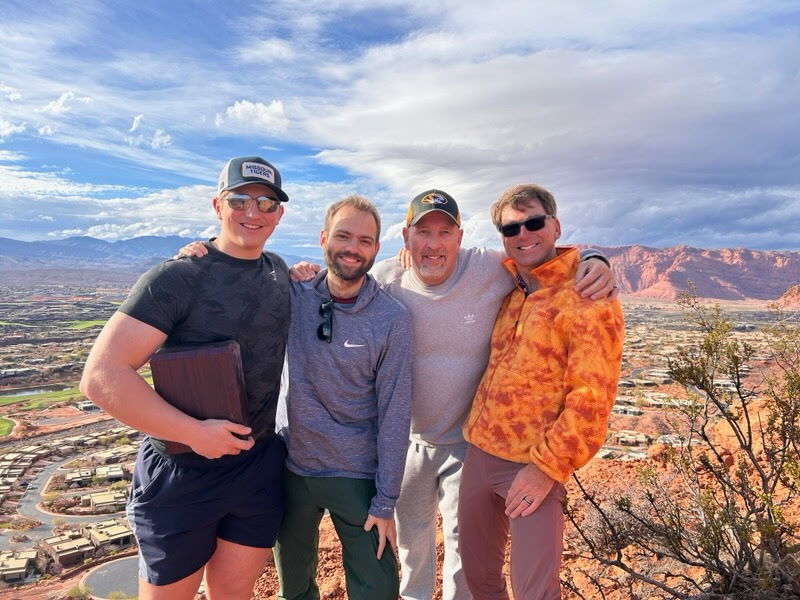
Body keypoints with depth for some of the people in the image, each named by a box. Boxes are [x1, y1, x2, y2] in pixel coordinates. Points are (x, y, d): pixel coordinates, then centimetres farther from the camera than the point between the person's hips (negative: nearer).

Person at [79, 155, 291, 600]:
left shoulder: (279, 271, 4)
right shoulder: (178, 278, -15)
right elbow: (101, 376, -20)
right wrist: (194, 432, -23)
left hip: (262, 468, 5)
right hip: (183, 471, -4)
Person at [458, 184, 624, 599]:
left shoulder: (588, 299, -13)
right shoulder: (508, 291, 8)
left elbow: (591, 400, -17)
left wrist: (547, 467, -16)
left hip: (533, 466, -6)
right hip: (478, 452, 7)